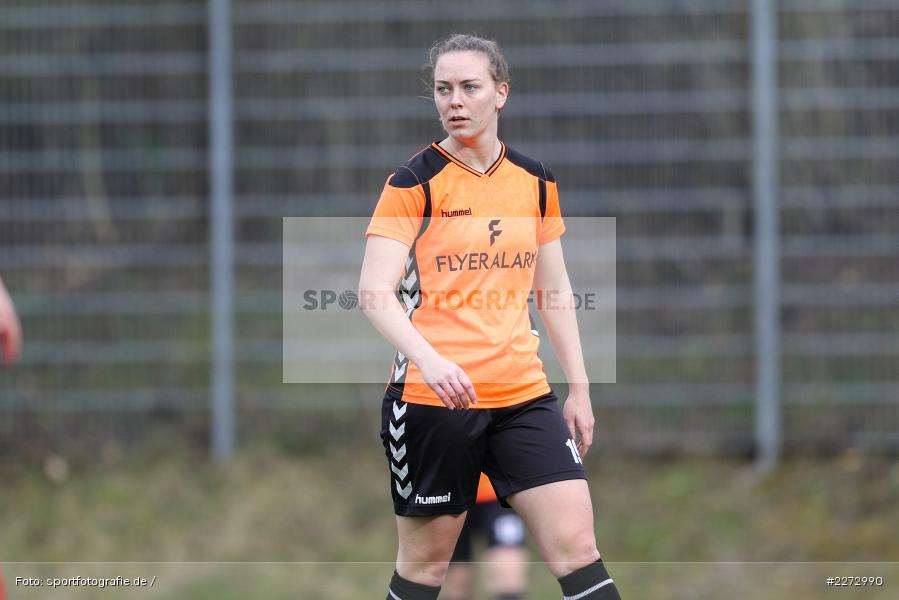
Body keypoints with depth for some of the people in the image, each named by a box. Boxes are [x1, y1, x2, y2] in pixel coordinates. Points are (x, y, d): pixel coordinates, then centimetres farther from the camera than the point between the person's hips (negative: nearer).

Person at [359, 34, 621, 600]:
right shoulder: (414, 183, -5)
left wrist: (579, 388, 14)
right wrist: (429, 360, -28)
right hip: (433, 399, -4)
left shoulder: (535, 181, 10)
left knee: (577, 546, -7)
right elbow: (376, 294, -13)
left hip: (523, 394, 4)